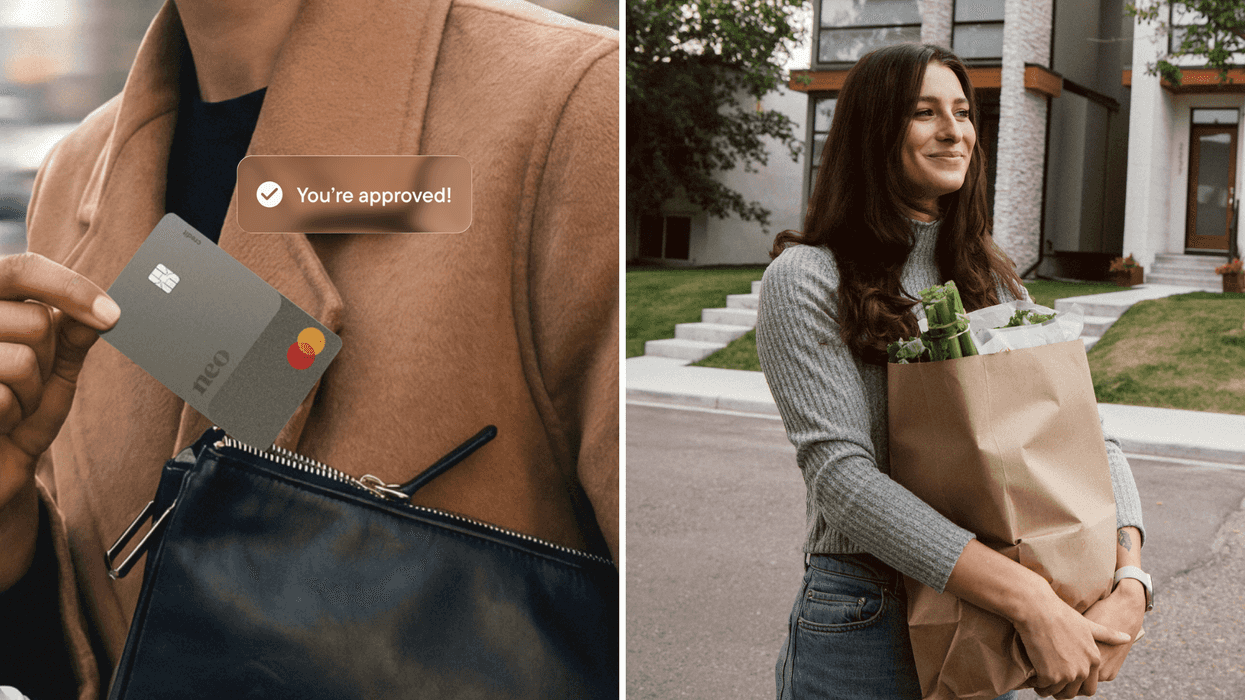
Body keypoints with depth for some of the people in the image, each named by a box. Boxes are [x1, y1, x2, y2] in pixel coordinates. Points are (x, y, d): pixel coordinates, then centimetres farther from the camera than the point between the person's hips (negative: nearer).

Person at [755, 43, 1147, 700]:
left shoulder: (994, 279, 7)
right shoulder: (807, 278, -11)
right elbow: (840, 472, -21)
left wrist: (1132, 582, -16)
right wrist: (1028, 600, -27)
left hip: (986, 633, 5)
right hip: (863, 623, -5)